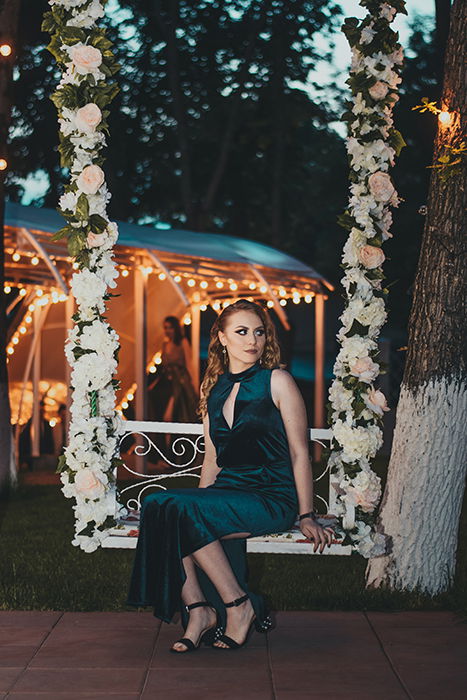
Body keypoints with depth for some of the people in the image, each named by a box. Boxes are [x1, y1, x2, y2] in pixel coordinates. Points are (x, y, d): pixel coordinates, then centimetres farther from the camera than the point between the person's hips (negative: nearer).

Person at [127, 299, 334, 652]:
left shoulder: (277, 381, 0)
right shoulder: (215, 389, 16)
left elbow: (299, 453, -2)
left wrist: (307, 516, -6)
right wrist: (197, 502, 9)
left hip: (272, 499, -5)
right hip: (227, 493, 5)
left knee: (181, 509, -29)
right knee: (157, 504, -24)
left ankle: (239, 605, -18)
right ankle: (197, 608, -23)